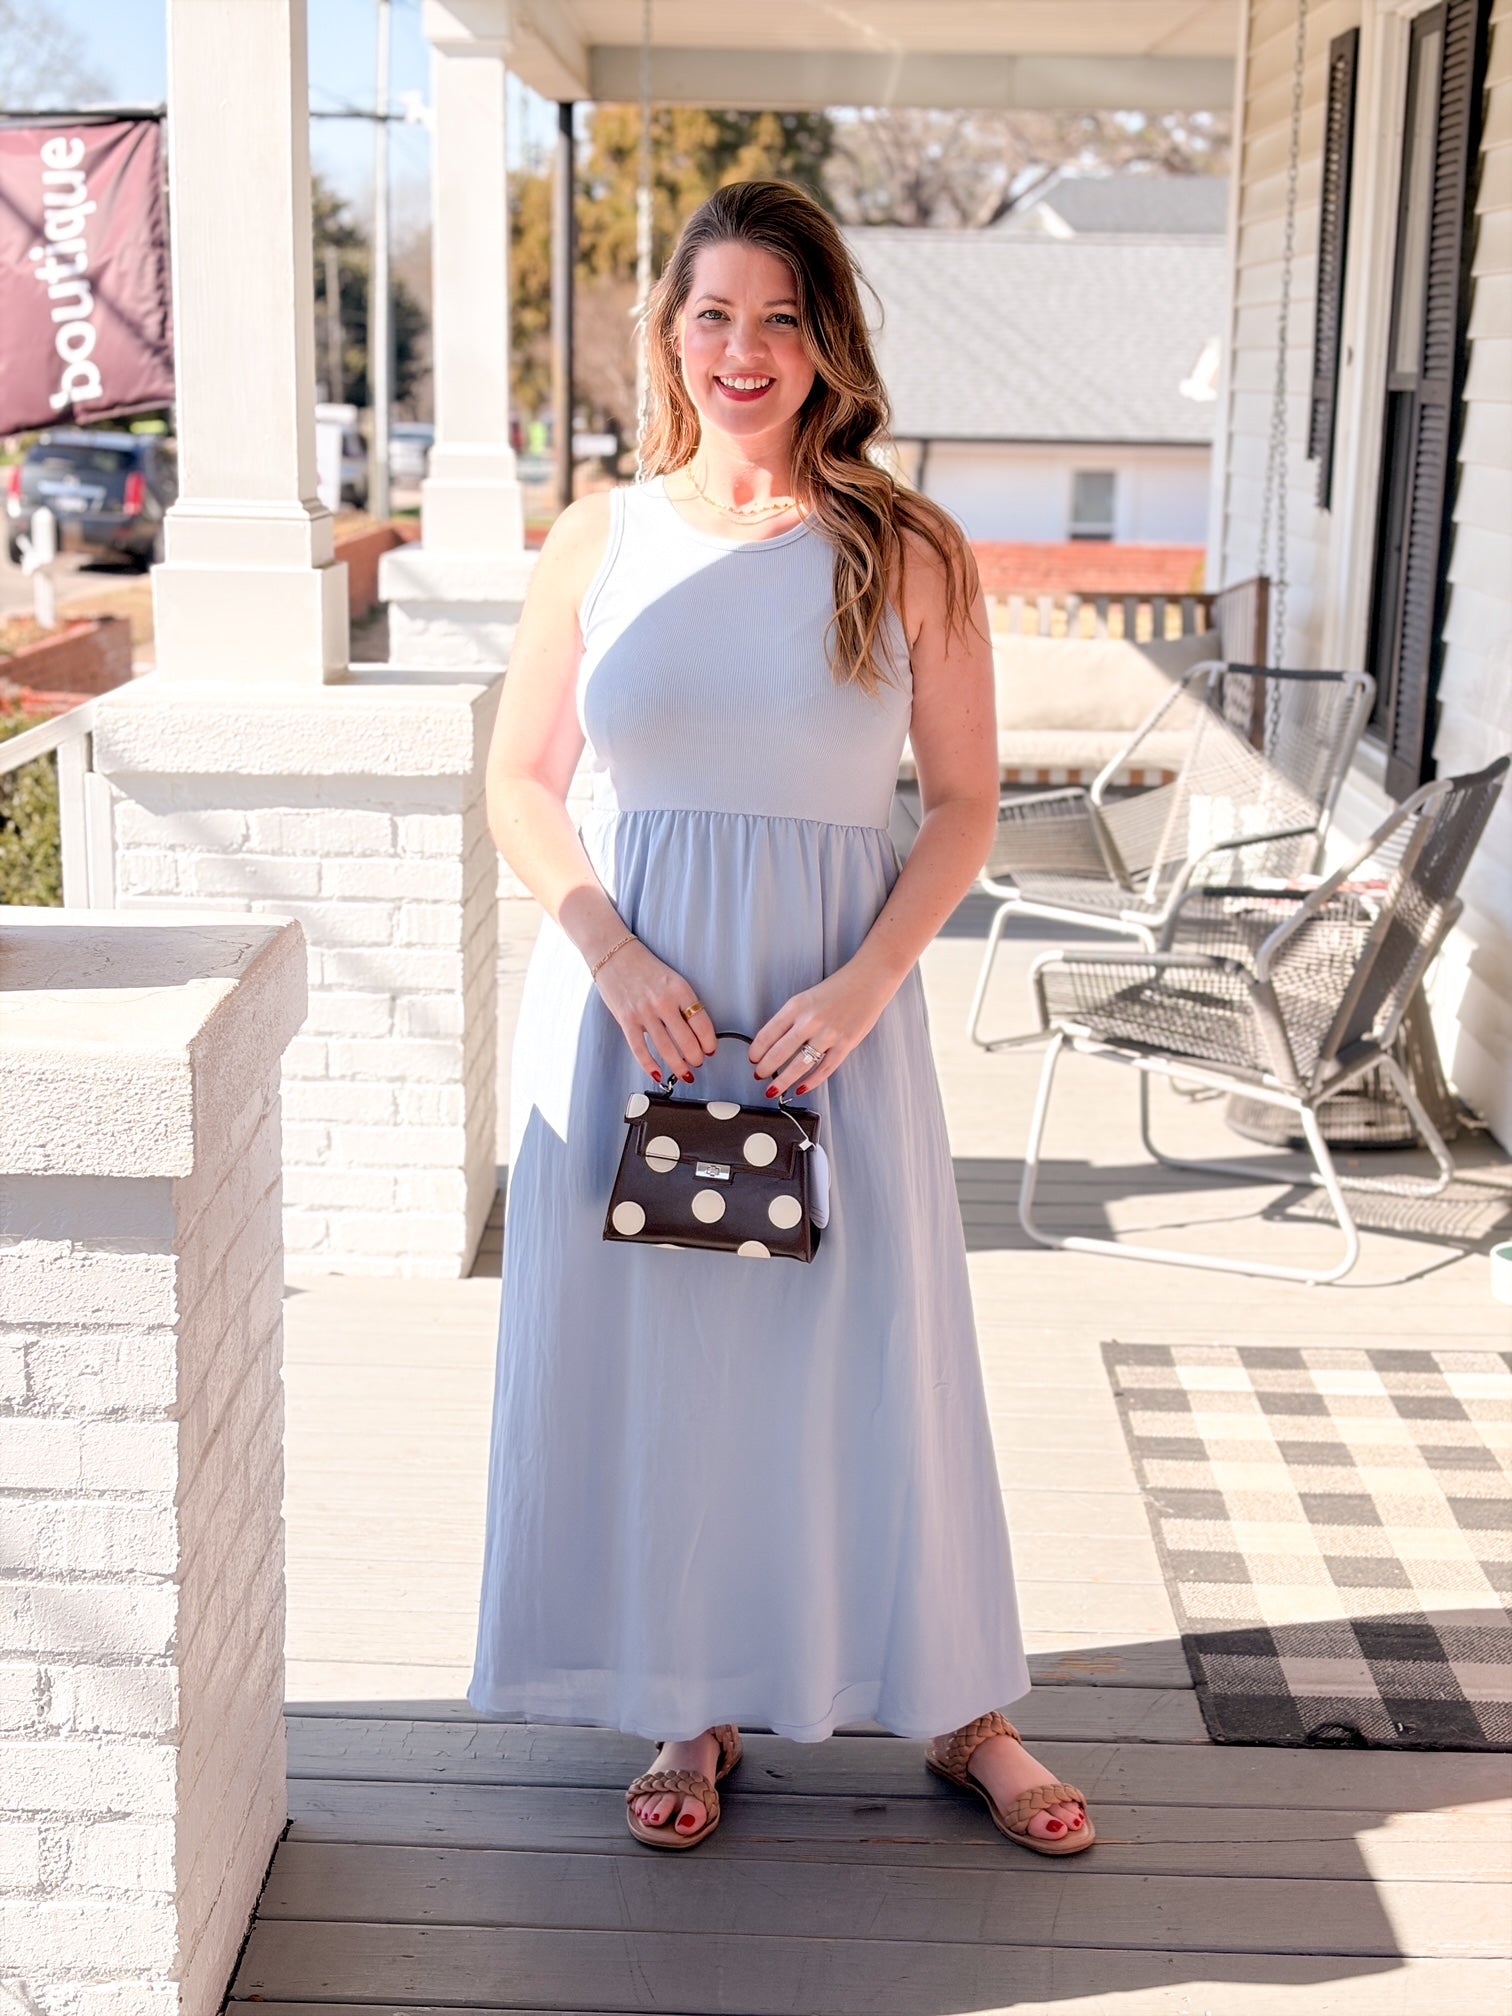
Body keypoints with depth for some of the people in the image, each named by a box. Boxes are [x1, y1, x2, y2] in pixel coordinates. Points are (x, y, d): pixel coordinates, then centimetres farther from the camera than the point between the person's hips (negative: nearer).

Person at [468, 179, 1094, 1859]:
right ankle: (693, 1706, 24)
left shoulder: (908, 557, -1)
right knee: (643, 1339, 6)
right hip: (624, 1001, 2)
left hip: (830, 1005, -1)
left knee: (867, 1339, 5)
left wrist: (860, 988, -13)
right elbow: (521, 782, 5)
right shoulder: (598, 543, 3)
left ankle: (954, 1705, 22)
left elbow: (964, 803, 0)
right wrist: (616, 957, -10)